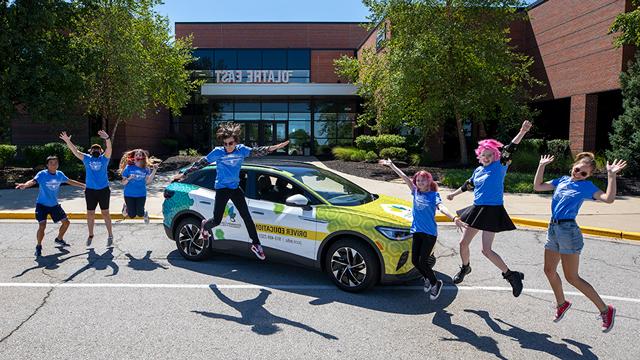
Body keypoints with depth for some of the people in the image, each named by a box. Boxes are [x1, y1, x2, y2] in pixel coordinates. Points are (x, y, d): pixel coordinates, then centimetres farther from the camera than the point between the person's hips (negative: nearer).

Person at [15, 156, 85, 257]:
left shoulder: (60, 174, -1)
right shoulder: (42, 174, -16)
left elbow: (70, 181, 14)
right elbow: (33, 181, -34)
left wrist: (83, 185, 22)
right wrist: (24, 185, -56)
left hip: (54, 205, 6)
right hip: (42, 205, -5)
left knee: (66, 222, 10)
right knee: (42, 226, -18)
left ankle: (59, 239, 36)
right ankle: (38, 246, 4)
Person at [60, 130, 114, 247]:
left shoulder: (104, 158, 1)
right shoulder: (87, 158, 9)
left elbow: (109, 149, -16)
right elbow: (75, 151, 2)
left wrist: (107, 139, -34)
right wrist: (67, 141, -12)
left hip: (104, 190, -3)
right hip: (90, 190, 3)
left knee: (105, 213, 2)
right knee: (90, 214, 9)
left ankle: (110, 236, 11)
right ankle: (90, 235, 24)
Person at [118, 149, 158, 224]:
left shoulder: (146, 168, -1)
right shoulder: (128, 167, -5)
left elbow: (148, 181, -14)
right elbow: (123, 183, -3)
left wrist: (154, 171, -21)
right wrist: (129, 178, -23)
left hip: (141, 194, 1)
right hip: (129, 194, -1)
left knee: (140, 214, -2)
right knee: (132, 215, 3)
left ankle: (145, 213, 36)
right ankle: (126, 207, 37)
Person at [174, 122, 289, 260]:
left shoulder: (241, 150, -2)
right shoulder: (218, 152, -8)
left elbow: (256, 151, -15)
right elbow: (200, 163, 0)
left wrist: (271, 148, -34)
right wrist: (184, 174, 4)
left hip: (236, 188, 3)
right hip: (222, 188, -2)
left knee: (247, 217, -1)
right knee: (217, 221, 0)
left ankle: (256, 244, 9)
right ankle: (205, 225, 36)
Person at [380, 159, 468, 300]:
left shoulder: (434, 195, -7)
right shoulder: (416, 192, 7)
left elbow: (441, 207, -24)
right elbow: (404, 177, 8)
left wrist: (454, 218, -42)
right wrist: (391, 165, 10)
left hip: (430, 233, -5)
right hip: (417, 231, 5)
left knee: (422, 262, -7)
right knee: (415, 261, 6)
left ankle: (435, 283, 17)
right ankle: (428, 279, 34)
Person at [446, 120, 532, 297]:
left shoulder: (499, 166, -7)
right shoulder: (478, 170, 10)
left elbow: (509, 149, -21)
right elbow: (468, 185, 26)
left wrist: (522, 132, -33)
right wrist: (454, 194, 38)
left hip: (493, 211, -7)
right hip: (476, 209, 7)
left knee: (486, 250, -10)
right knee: (463, 243, 13)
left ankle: (511, 275, 6)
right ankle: (465, 268, 40)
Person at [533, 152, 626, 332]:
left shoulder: (587, 186, -4)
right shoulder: (562, 180, 12)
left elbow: (609, 198, -19)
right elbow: (537, 186, 16)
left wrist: (611, 175, -22)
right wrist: (542, 166, 12)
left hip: (568, 230, -6)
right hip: (553, 228, 6)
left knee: (571, 277, -3)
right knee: (549, 270, 14)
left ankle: (605, 309, 12)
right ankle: (562, 303, 36)